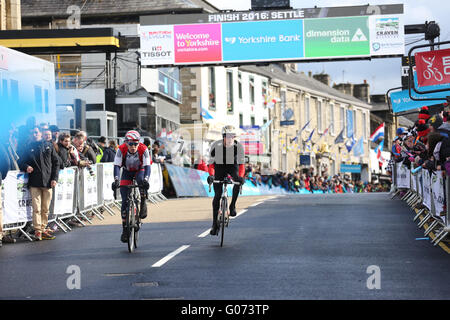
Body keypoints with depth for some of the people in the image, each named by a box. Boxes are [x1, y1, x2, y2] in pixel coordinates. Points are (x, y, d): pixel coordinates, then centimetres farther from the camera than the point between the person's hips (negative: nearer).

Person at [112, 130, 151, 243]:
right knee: (125, 201, -9)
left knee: (141, 180, -39)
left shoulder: (143, 149, -26)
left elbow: (147, 166, -32)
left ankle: (143, 204, -17)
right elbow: (117, 166, -29)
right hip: (127, 172, 1)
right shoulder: (121, 149, -25)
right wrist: (116, 180, -45)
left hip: (139, 171, -1)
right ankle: (125, 228, -2)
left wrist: (146, 179, -49)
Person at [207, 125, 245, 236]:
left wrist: (241, 176, -45)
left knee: (238, 181, -33)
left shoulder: (238, 146, -24)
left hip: (232, 166, 1)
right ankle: (215, 224, -2)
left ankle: (232, 205, -13)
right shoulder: (216, 146, -25)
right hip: (219, 166, 0)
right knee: (217, 194, -9)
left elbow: (241, 164, -27)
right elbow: (211, 163, -23)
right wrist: (211, 175, -41)